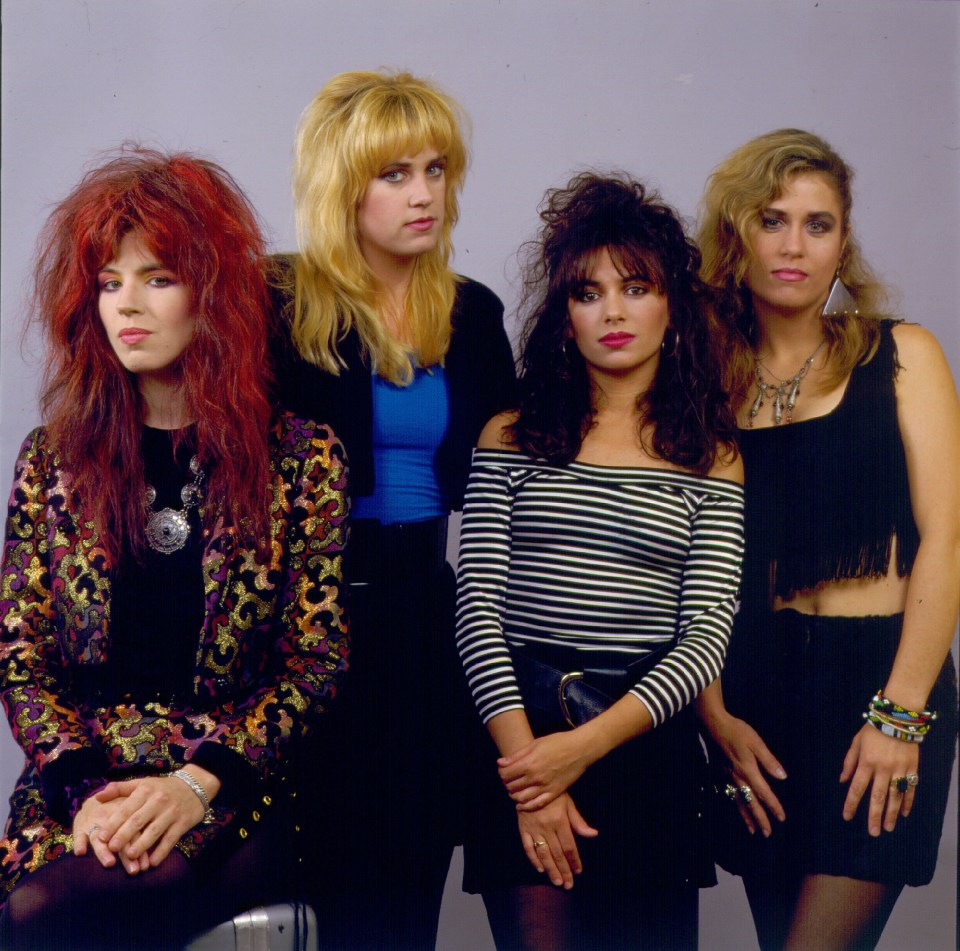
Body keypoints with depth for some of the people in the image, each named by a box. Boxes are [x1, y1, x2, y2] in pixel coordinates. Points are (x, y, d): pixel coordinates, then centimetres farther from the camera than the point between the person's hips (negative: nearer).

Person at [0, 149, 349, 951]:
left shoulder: (301, 456, 3)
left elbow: (318, 660, 0)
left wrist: (198, 781, -13)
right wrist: (85, 789, -10)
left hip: (234, 789, -2)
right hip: (79, 777, 3)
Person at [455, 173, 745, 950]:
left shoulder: (713, 462, 4)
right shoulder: (512, 437, 5)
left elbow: (708, 633, -4)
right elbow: (479, 606, -2)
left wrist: (587, 743, -16)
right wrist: (524, 757, -13)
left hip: (648, 737, 1)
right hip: (520, 736, 0)